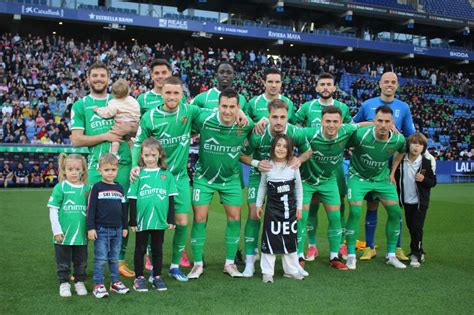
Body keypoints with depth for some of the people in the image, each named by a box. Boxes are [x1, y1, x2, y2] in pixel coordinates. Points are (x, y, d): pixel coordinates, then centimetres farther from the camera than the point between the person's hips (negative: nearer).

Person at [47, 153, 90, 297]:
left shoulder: (87, 188, 2)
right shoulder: (60, 188, -6)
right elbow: (53, 210, -5)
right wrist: (56, 230, -10)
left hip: (81, 234, 2)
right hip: (63, 235, -2)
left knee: (81, 262, 13)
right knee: (63, 263, 11)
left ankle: (79, 282, 30)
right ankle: (64, 283, 26)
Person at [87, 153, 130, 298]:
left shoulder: (119, 188, 9)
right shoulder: (97, 187, -4)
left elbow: (124, 209, 15)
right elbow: (91, 209, -6)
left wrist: (125, 227, 15)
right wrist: (90, 228, -11)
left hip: (117, 229, 4)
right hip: (101, 229, -4)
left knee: (115, 258, 13)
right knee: (100, 259, -1)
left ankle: (115, 282, 23)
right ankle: (98, 285, 6)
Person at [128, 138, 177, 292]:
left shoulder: (166, 174, 2)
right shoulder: (138, 174, -3)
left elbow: (171, 198, 6)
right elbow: (132, 199, -1)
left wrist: (171, 219, 2)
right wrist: (132, 221, -4)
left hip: (160, 220, 2)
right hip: (142, 220, -1)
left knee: (158, 249, 13)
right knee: (140, 249, 10)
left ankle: (157, 277, 24)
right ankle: (139, 277, 20)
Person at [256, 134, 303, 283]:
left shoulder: (293, 166, -3)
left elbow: (298, 187, 4)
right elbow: (262, 186, 7)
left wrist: (299, 207, 3)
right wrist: (258, 204, 7)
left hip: (290, 208, 1)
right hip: (272, 208, -1)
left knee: (290, 240, 11)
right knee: (270, 239, 0)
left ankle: (291, 270, 24)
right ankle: (267, 272, 10)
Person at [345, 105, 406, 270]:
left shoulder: (398, 139, -18)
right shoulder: (360, 134, -29)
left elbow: (402, 152, 7)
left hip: (382, 177, 4)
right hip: (358, 176, -4)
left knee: (395, 212, -1)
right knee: (355, 212, -18)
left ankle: (390, 255, 16)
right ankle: (351, 255, 0)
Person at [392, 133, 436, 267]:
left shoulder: (427, 163, -8)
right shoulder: (401, 161, -2)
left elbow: (433, 182, -2)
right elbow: (395, 177, 10)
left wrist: (423, 179, -22)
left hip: (420, 202, -3)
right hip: (406, 201, 3)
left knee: (417, 227, -5)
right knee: (411, 227, 13)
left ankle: (416, 255, 5)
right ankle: (418, 252, 29)